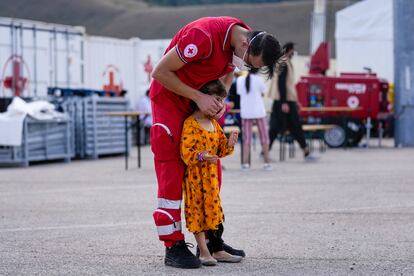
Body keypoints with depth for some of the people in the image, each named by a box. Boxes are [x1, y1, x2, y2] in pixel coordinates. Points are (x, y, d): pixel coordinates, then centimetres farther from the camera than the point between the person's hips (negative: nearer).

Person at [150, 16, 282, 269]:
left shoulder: (246, 39, -9)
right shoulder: (204, 36, -34)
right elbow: (160, 72, -26)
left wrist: (220, 100, -7)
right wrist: (198, 98, -26)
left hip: (203, 99, 8)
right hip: (170, 96, -7)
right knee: (172, 170, -11)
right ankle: (173, 246, -10)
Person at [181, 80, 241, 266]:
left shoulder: (214, 124, 11)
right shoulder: (190, 124, -17)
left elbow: (220, 150, 17)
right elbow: (186, 152, -22)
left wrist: (229, 144, -2)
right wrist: (202, 157, -37)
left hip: (210, 176, 8)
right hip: (195, 176, -8)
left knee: (213, 211, 11)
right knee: (198, 211, -2)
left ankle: (217, 250, 18)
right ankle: (204, 252, 4)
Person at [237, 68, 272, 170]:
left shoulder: (240, 80, 1)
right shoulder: (259, 80, -7)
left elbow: (239, 92, 7)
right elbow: (262, 94, 2)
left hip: (245, 112, 2)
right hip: (259, 112, -2)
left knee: (246, 139, 5)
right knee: (264, 137, 8)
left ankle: (245, 163, -3)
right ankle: (266, 162, 10)